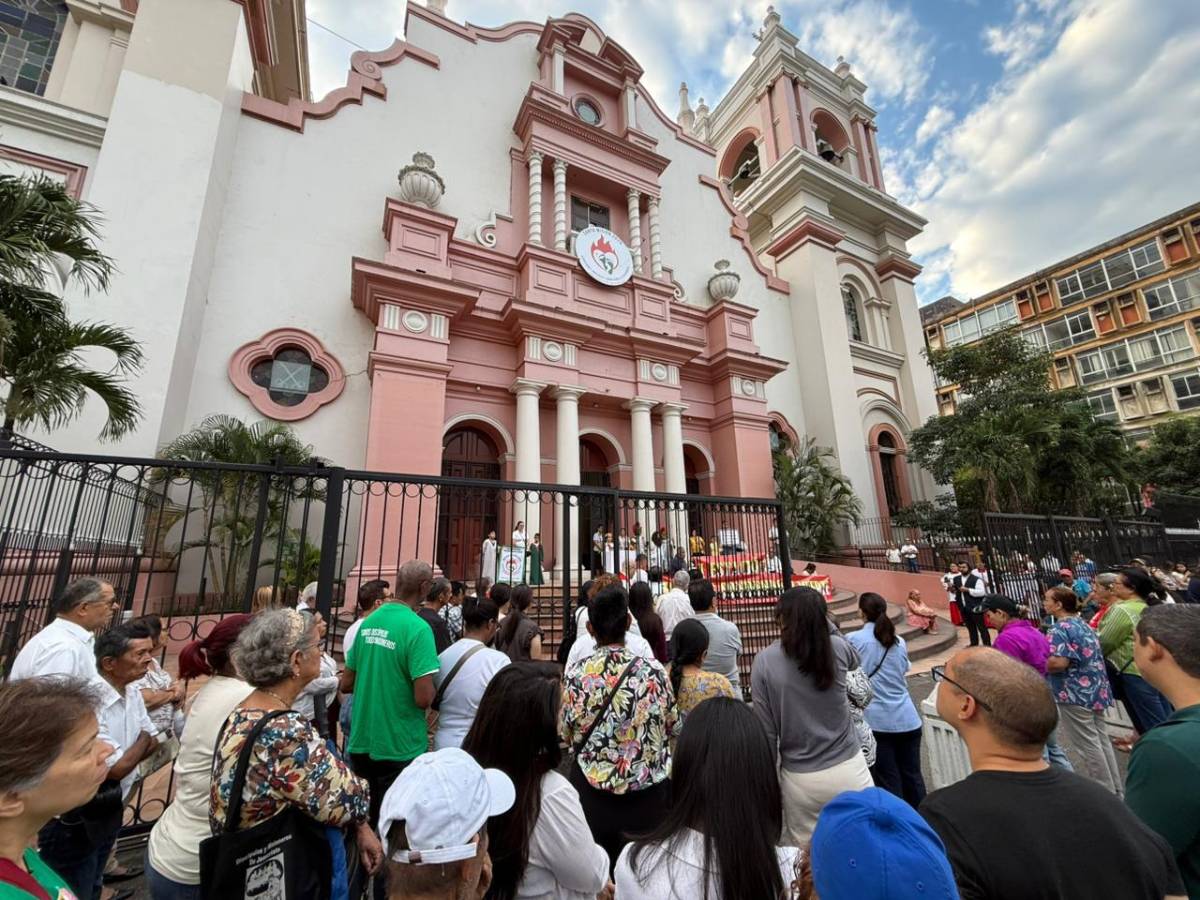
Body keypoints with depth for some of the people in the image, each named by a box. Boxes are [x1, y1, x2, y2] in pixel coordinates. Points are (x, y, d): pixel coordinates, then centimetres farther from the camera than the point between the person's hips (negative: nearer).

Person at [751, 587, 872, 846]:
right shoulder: (838, 648, -9)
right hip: (849, 770, 2)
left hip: (800, 780, -1)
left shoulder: (764, 662, -15)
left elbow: (767, 731, -9)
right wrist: (821, 622, 26)